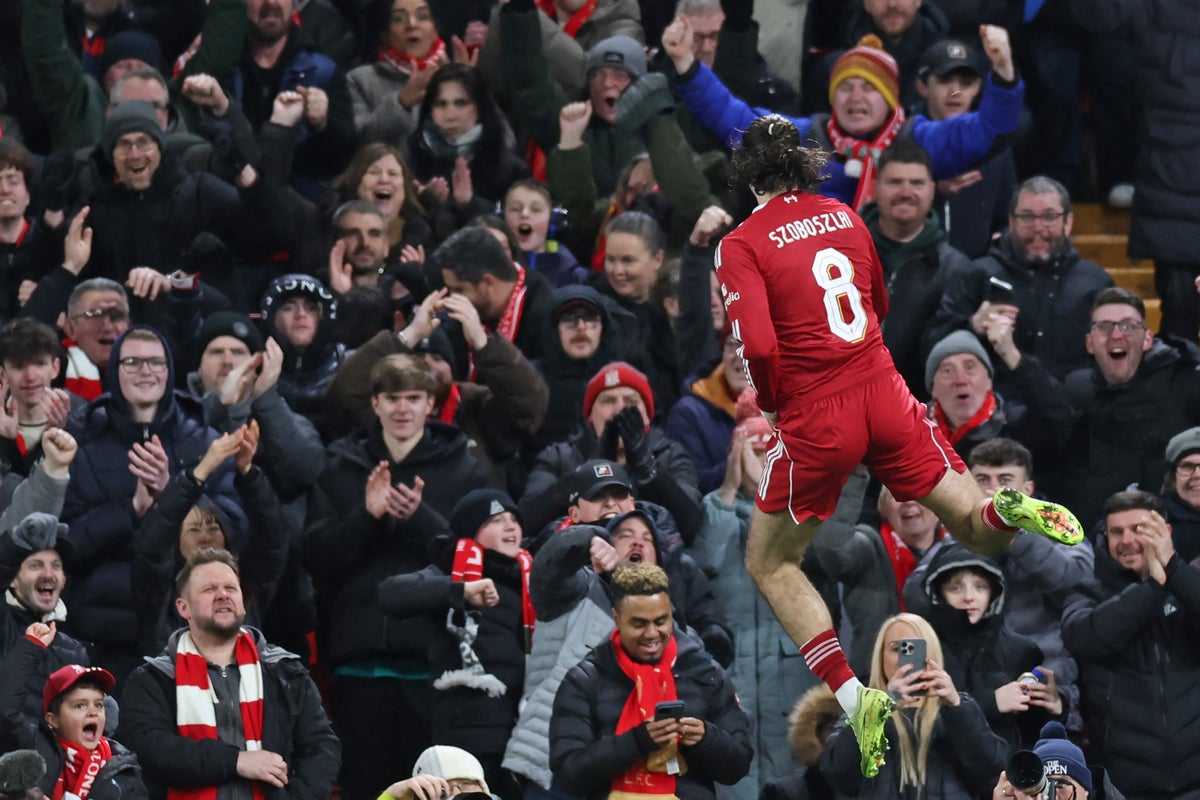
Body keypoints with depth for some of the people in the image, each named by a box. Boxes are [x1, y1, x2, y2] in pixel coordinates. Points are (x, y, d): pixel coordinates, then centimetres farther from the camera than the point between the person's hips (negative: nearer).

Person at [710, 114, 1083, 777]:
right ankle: (1010, 512, -24)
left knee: (770, 566, 14)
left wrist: (770, 400, -1)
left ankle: (854, 698, -5)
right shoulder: (843, 216, 9)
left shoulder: (741, 246, -8)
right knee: (977, 529, 14)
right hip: (885, 396, 4)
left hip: (814, 418, -4)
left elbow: (758, 345, -19)